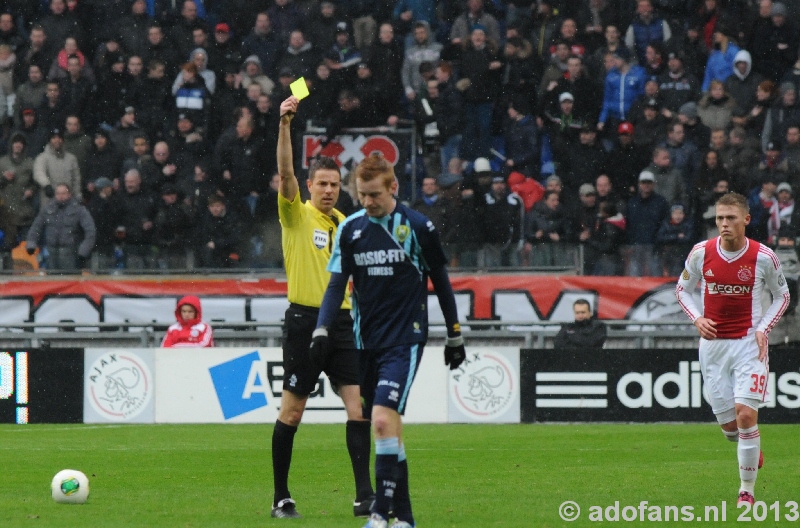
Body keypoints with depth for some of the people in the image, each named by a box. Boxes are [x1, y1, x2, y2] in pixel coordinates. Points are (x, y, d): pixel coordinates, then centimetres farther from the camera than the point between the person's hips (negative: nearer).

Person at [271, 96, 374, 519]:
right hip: (304, 320, -5)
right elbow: (285, 172, -19)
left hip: (340, 322, 5)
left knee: (358, 405, -6)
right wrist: (284, 124, -30)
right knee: (292, 409, 1)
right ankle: (281, 497, 10)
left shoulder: (345, 223, 13)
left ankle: (364, 496, -8)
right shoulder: (297, 215, -3)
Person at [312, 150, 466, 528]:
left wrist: (455, 336, 10)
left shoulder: (418, 227, -4)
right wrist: (321, 331, -7)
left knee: (384, 419, -20)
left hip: (404, 340, -4)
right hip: (367, 341, 5)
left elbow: (441, 282, 6)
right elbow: (337, 284, 6)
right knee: (388, 427, 7)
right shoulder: (351, 228, 4)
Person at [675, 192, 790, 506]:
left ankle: (747, 490, -4)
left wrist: (764, 328, -7)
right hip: (713, 344, 2)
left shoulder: (763, 257, -7)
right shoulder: (701, 253, -3)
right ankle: (752, 449, 41)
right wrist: (697, 319, -6)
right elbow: (682, 289, 13)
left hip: (749, 344, -2)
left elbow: (782, 295, 8)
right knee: (728, 425, 4)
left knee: (746, 414, -16)